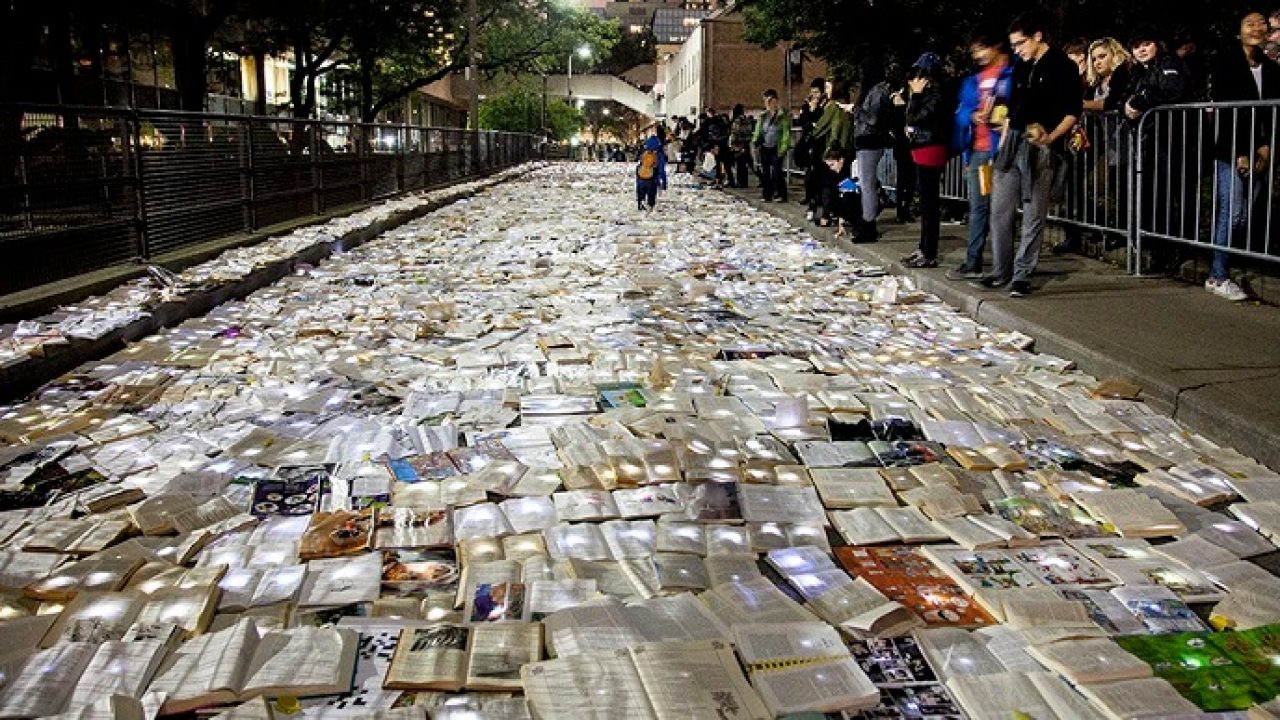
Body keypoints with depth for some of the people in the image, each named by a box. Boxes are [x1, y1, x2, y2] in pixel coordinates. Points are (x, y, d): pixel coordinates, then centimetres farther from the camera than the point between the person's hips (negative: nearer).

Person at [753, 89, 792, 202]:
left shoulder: (784, 114, -4)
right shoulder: (763, 116, 14)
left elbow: (786, 131, -8)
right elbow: (758, 130, 16)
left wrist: (783, 146, -16)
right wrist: (754, 142, 3)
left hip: (776, 148, -6)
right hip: (765, 147, 6)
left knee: (776, 171, -11)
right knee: (764, 171, 6)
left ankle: (780, 194, -4)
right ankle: (767, 194, 13)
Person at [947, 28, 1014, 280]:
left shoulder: (1012, 74, 0)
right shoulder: (973, 81, 20)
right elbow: (961, 113, 15)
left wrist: (1005, 117, -20)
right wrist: (973, 116, -4)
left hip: (1001, 148, -7)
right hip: (976, 151, 7)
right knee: (977, 207, 11)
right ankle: (972, 263, 16)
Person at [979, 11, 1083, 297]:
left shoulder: (1063, 67, -1)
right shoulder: (1021, 69, 19)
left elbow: (1072, 112, -6)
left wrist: (1051, 136, -21)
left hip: (1040, 148, -7)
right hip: (1012, 145, 7)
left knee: (1033, 214, -3)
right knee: (1000, 209, 5)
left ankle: (1022, 276, 1)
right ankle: (1000, 271, 13)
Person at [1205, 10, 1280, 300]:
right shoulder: (1225, 62, 0)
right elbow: (1224, 110, -6)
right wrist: (1240, 153, -10)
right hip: (1231, 152, -5)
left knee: (1246, 217, 0)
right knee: (1232, 214, -10)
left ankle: (1222, 271, 6)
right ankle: (1218, 277, -4)